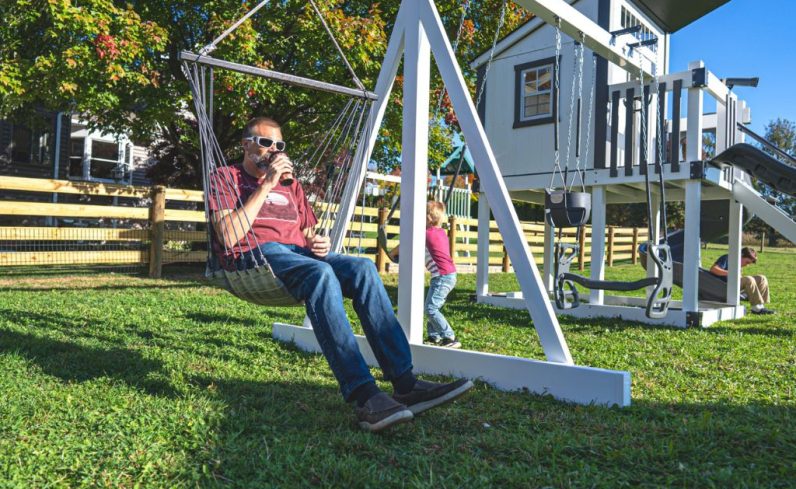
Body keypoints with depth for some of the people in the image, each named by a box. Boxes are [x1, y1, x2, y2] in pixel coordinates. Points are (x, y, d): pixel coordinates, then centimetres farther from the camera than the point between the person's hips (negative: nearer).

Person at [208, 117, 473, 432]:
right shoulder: (227, 178, 13)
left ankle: (404, 382, -32)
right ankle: (364, 396, -46)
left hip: (301, 252, 5)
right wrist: (266, 186, -5)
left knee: (363, 268, -25)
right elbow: (229, 236, -5)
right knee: (321, 273, -37)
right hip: (255, 254, -5)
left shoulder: (290, 185, 30)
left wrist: (319, 242, 2)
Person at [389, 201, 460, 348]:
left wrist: (393, 253, 18)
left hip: (442, 276, -10)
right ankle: (434, 336, 22)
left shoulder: (426, 234, -12)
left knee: (430, 308, -12)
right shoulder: (441, 232, 14)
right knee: (431, 307, 17)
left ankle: (450, 338, -14)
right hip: (449, 275, 10)